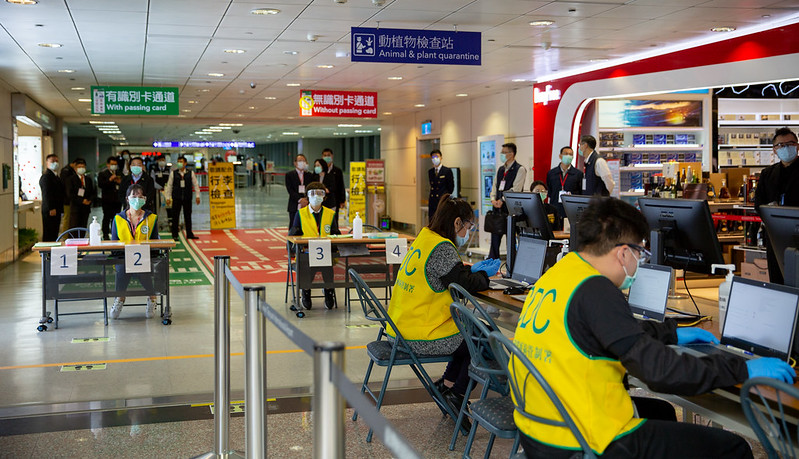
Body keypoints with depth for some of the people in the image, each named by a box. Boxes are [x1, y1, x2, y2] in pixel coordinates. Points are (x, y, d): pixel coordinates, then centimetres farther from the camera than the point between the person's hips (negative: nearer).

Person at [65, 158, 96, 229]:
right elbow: (69, 194, -9)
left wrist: (89, 200, -7)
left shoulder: (89, 179, 15)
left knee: (83, 228, 6)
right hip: (75, 208, -4)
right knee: (73, 229, -6)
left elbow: (93, 192, 14)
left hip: (86, 207, 5)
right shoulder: (71, 179, 0)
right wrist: (81, 201, -15)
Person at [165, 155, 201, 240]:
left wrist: (197, 196, 3)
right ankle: (175, 235, 9)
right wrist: (168, 197, 2)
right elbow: (169, 186, 5)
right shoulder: (173, 173, 2)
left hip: (187, 198, 1)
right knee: (175, 217, 1)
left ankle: (189, 234, 16)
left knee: (188, 216, 7)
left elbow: (196, 185, 8)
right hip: (176, 198, -1)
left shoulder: (191, 173, 3)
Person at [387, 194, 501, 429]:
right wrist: (484, 273, 1)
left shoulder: (424, 239, 11)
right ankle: (456, 394, 13)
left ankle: (447, 384, 28)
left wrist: (472, 269, 16)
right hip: (419, 337, -10)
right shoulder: (442, 248, -19)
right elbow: (465, 285, -17)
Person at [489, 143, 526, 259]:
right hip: (498, 207, 7)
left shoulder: (519, 170, -6)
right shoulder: (501, 169, 17)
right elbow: (495, 186, 15)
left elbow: (516, 189, -14)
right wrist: (493, 199, -3)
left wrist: (502, 200, -19)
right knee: (495, 235, 7)